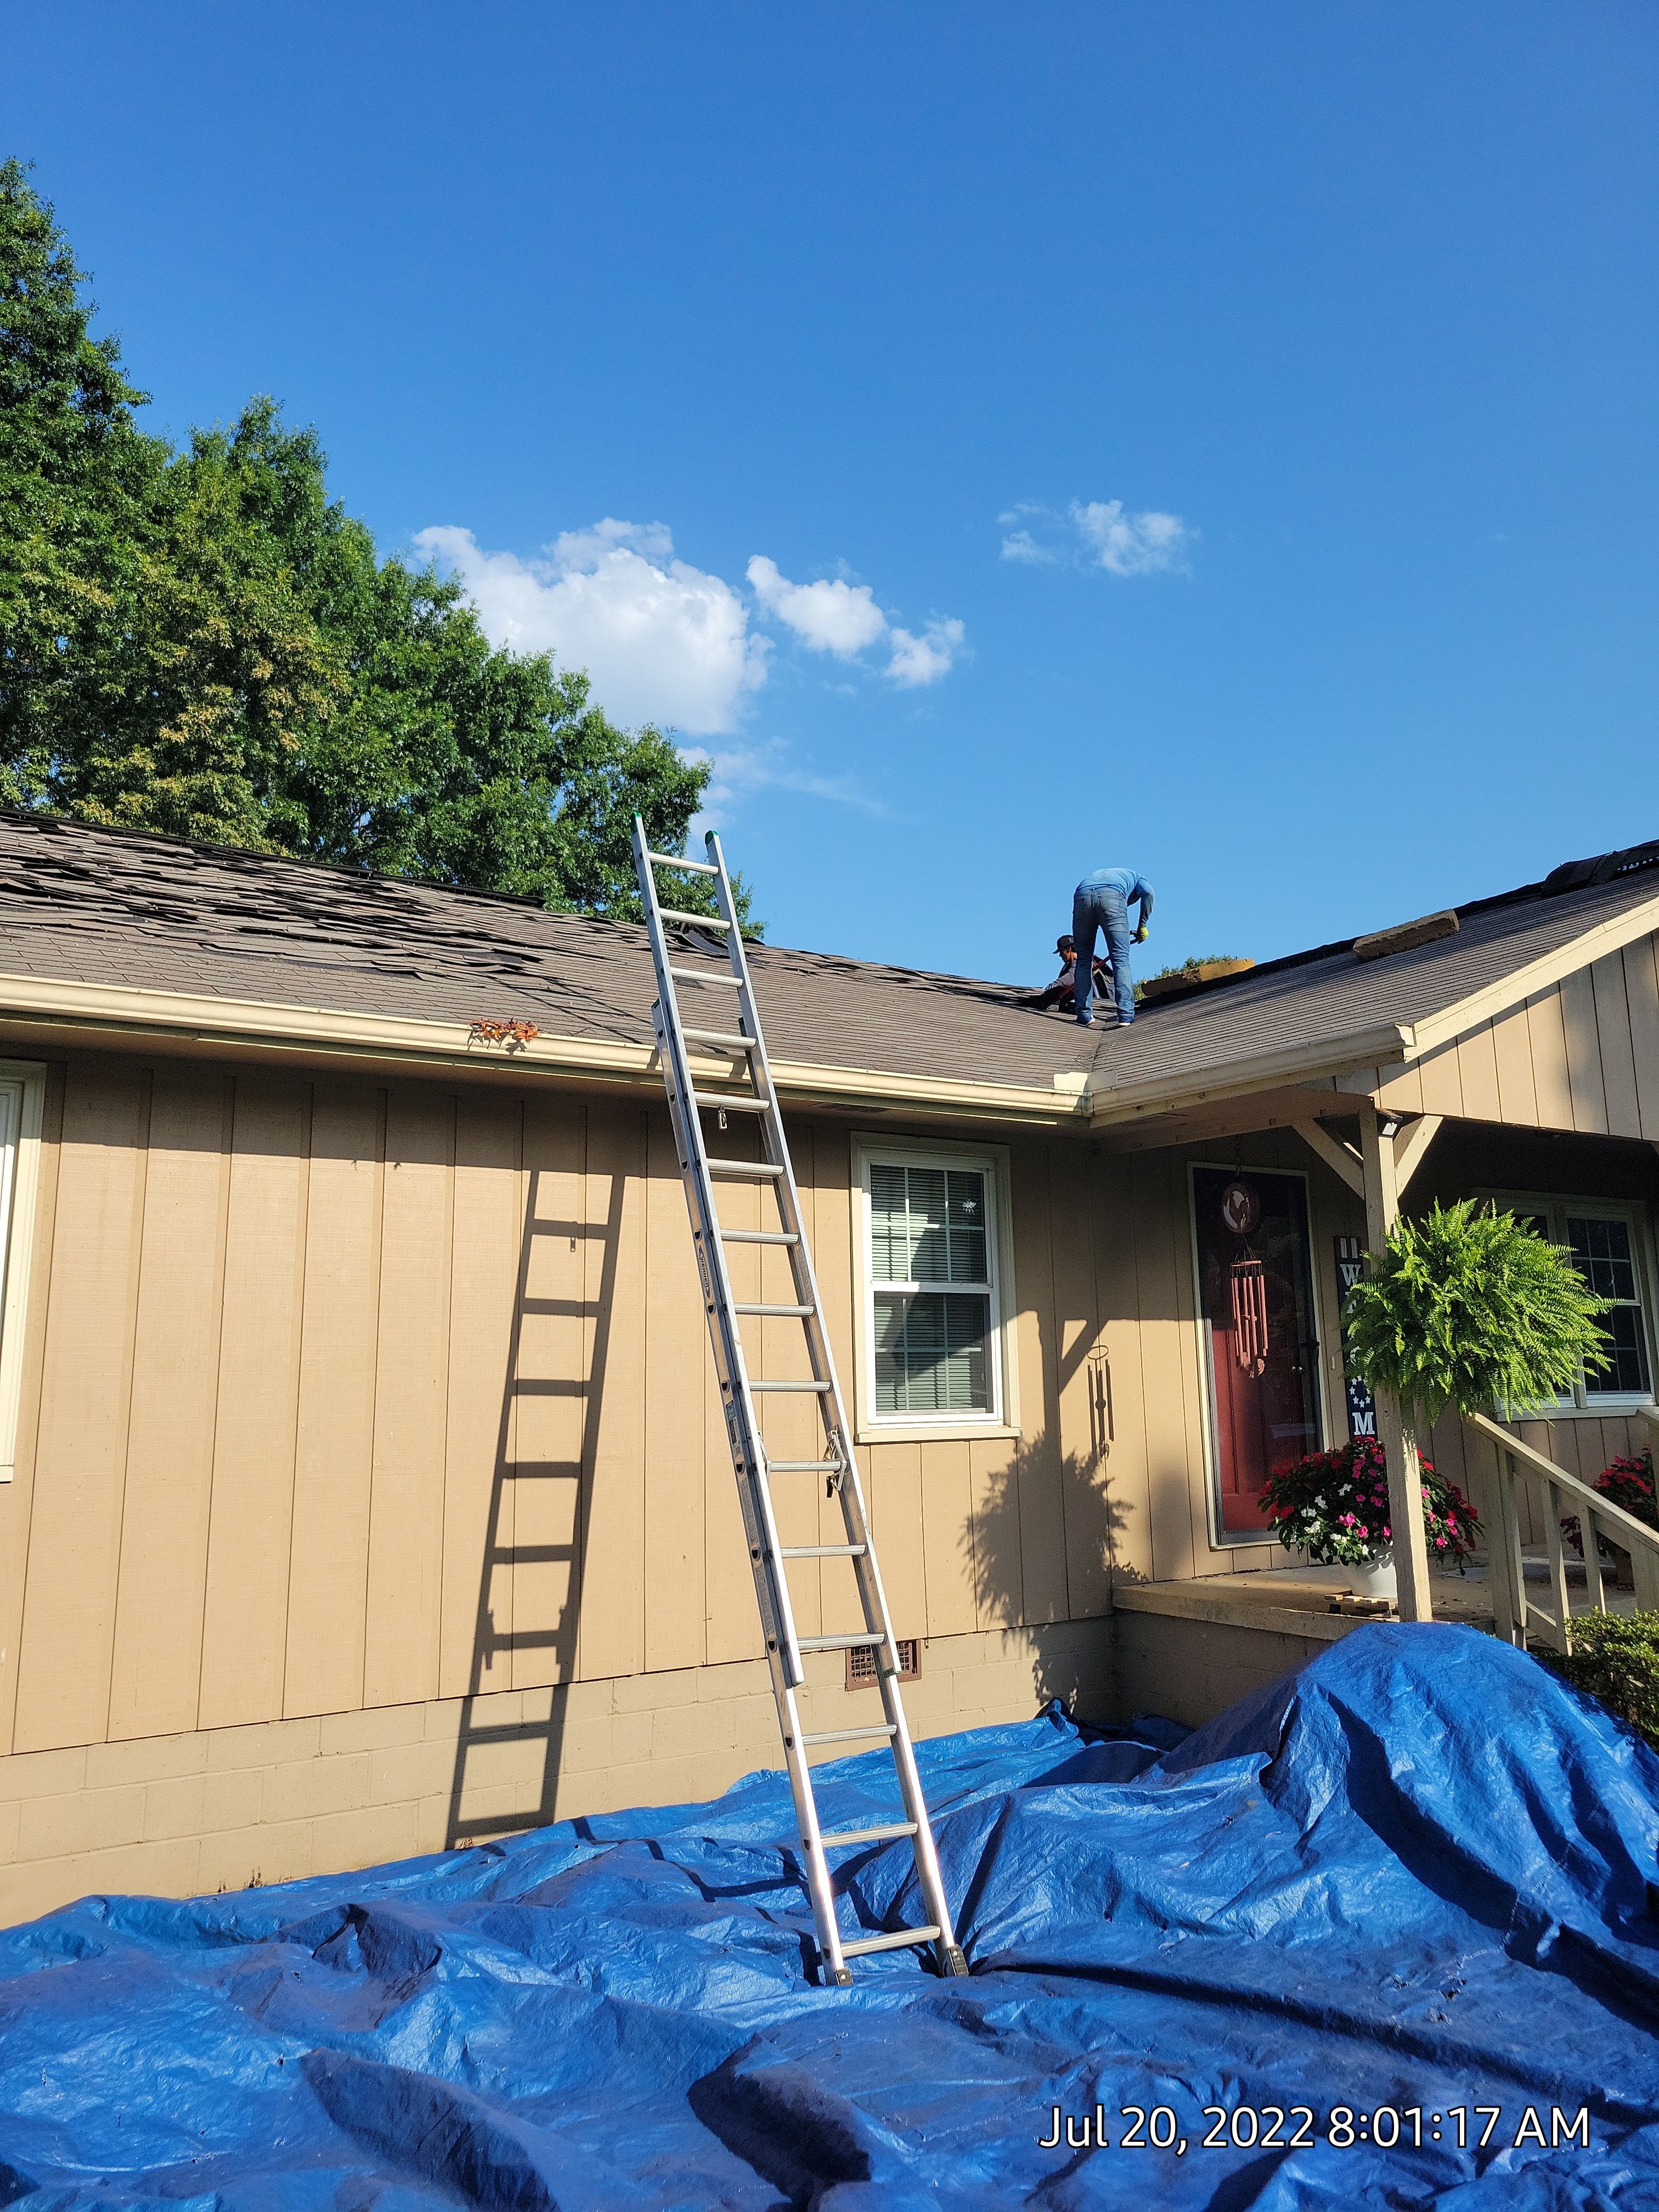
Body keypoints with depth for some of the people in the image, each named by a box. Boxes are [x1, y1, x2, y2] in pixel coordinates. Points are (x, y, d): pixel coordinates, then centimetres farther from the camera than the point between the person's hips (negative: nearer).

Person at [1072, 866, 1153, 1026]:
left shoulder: (1097, 874, 45)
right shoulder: (1135, 877, 36)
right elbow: (1148, 892, 10)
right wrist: (1143, 925, 15)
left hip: (1082, 896, 3)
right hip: (1112, 897, -3)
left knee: (1083, 959, 13)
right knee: (1121, 959, -2)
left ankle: (1084, 1016, 11)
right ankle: (1126, 1017, -11)